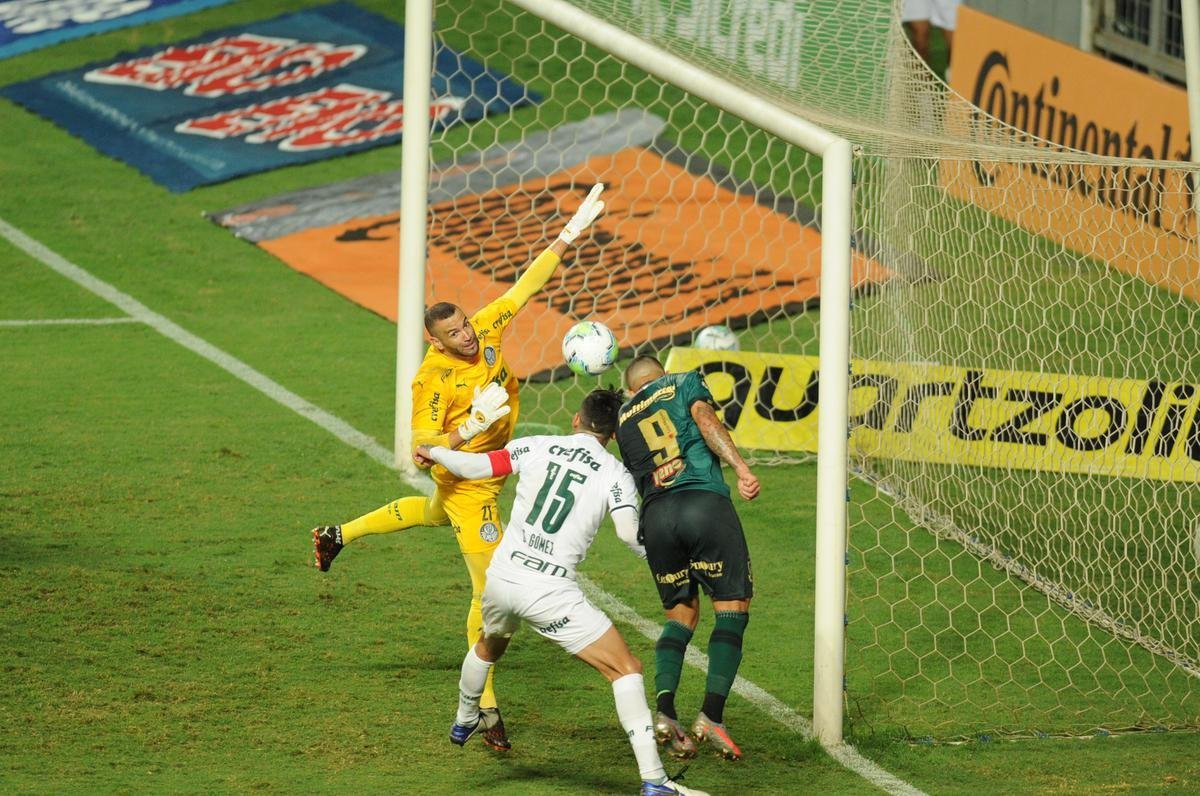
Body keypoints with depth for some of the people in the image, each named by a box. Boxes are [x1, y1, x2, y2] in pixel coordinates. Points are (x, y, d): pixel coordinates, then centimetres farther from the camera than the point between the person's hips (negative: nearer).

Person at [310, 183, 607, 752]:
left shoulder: (485, 330, -14)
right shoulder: (433, 380, -31)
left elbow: (527, 284, -6)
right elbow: (423, 446, -29)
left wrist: (569, 235, -8)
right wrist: (473, 427, -41)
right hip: (466, 484, -9)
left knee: (435, 513, 41)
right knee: (490, 592, -11)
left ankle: (338, 536, 61)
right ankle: (486, 708, -3)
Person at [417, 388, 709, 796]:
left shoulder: (535, 447, 6)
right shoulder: (616, 475, -2)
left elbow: (474, 466, 5)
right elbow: (631, 533, -15)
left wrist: (434, 452, 25)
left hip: (501, 578, 4)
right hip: (551, 592, -4)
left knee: (489, 646, 38)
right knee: (626, 670, -1)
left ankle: (464, 722, 63)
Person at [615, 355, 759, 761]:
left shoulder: (623, 418, 26)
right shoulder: (684, 382, 17)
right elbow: (705, 419, -2)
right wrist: (742, 469, -10)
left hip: (655, 514, 4)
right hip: (704, 500, -4)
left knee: (681, 614, 16)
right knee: (732, 607, 3)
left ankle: (664, 710, -6)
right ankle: (712, 715, -12)